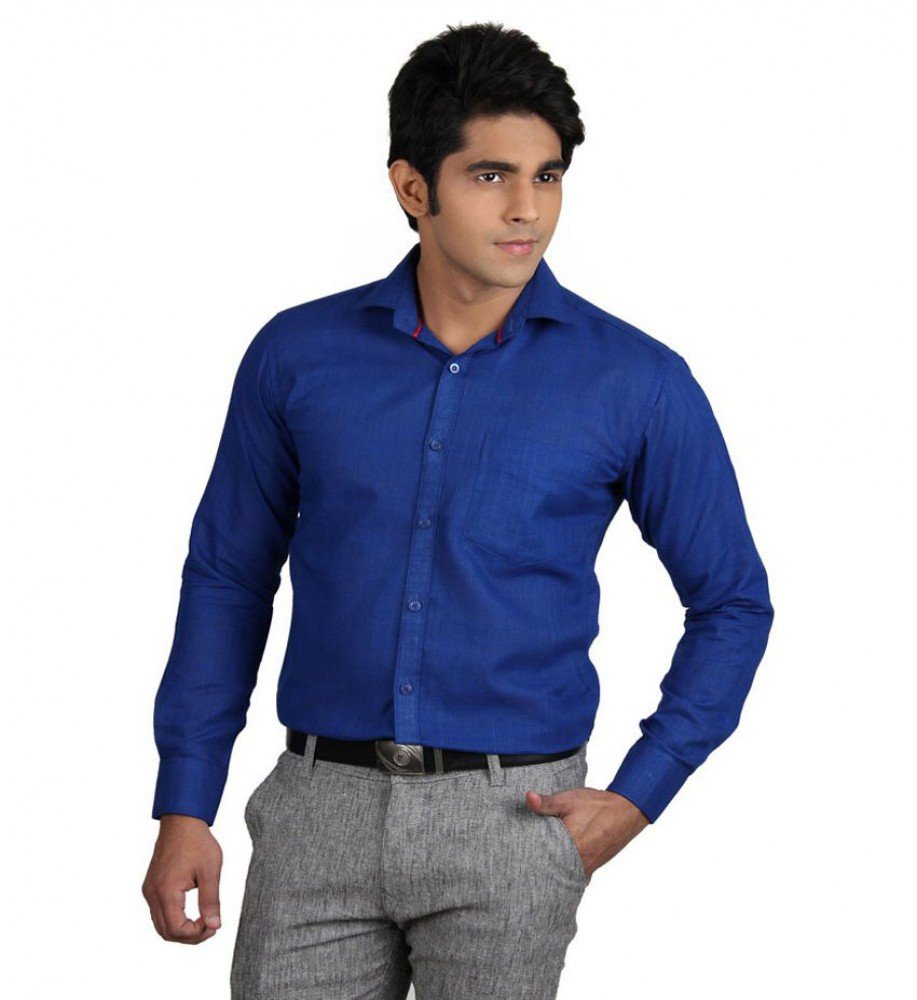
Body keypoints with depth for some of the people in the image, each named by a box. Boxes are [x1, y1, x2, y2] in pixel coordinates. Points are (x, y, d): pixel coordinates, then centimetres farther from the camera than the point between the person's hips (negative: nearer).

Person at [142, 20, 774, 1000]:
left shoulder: (635, 383, -2)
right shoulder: (298, 356, 2)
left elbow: (730, 602, 6)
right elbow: (227, 579, 9)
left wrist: (636, 797, -2)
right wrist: (184, 810, 5)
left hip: (511, 817, -1)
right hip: (320, 809, 1)